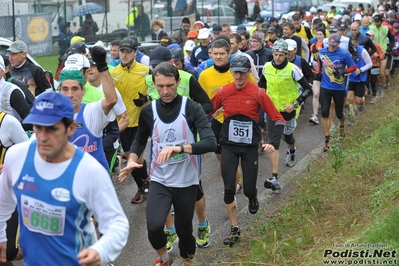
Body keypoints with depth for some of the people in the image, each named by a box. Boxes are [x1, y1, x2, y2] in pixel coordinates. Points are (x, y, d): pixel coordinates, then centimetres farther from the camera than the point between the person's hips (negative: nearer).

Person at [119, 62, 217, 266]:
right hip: (159, 180, 1)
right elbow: (140, 140, 14)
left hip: (187, 181, -1)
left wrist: (179, 148, -37)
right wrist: (132, 160, -5)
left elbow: (210, 143, -23)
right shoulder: (148, 111, -3)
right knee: (154, 226, -16)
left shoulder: (192, 108, -12)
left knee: (184, 229, 11)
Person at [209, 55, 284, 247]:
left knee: (248, 189, 2)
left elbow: (278, 119, -7)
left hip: (250, 147, -1)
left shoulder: (258, 93, -10)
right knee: (229, 189, -4)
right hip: (229, 146, 1)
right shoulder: (223, 92, -5)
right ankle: (234, 230, 12)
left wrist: (273, 143, -18)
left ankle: (253, 196, 42)